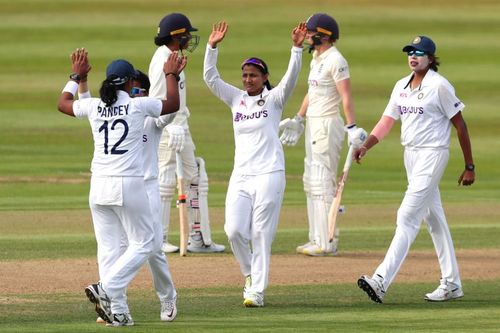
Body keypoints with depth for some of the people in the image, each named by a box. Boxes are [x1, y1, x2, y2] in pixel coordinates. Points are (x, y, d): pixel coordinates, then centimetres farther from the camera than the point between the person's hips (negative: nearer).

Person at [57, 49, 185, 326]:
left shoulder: (93, 106, 4)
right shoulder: (139, 106, -5)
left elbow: (63, 104, 25)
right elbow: (173, 104, 13)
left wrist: (76, 77, 38)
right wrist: (171, 75, 28)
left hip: (99, 186, 4)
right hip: (128, 185, -4)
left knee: (108, 248, 8)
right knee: (143, 244, 6)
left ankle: (116, 311, 4)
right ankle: (106, 289, -13)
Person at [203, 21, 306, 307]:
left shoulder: (274, 99, 2)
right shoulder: (237, 99, 12)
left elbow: (291, 78, -15)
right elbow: (210, 77, 4)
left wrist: (297, 48, -28)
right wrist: (213, 47, -9)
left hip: (269, 174, -4)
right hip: (241, 175, 4)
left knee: (261, 234, -4)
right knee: (235, 230, -6)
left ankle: (257, 291, 0)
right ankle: (251, 275, 18)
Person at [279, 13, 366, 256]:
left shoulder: (335, 61, -15)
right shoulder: (316, 59, 15)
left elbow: (346, 97, -20)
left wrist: (352, 128, -26)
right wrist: (298, 120, 26)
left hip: (328, 125, -11)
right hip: (313, 125, 11)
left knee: (323, 181, -10)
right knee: (311, 182, 13)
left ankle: (327, 243, -9)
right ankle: (318, 240, 18)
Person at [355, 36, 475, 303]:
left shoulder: (439, 86, -11)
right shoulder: (401, 86, 10)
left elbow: (460, 125, -8)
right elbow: (386, 121, 8)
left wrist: (469, 167, -7)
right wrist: (366, 146, -9)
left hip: (433, 155, -8)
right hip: (410, 155, 8)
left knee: (407, 218, -14)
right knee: (433, 219, 13)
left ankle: (382, 281, -22)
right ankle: (451, 284, 19)